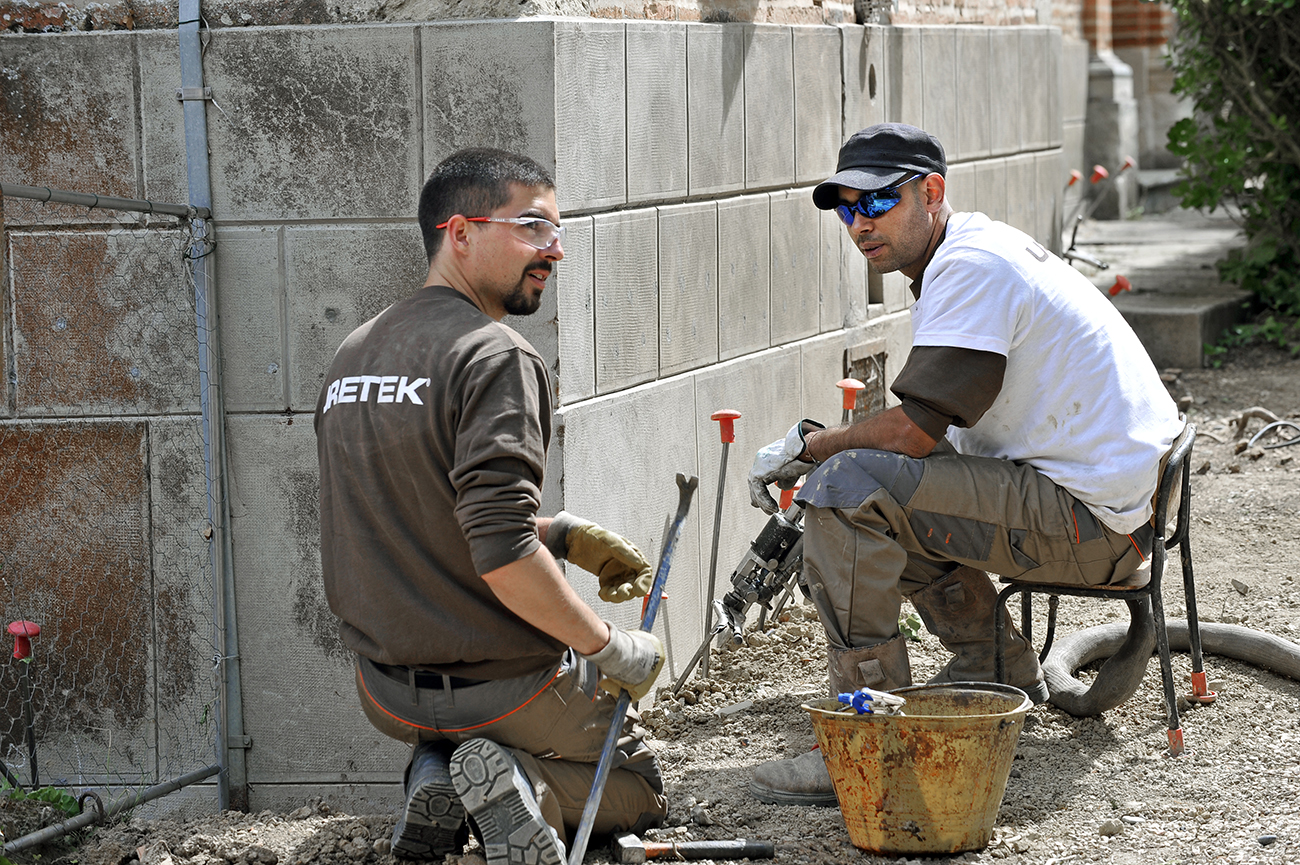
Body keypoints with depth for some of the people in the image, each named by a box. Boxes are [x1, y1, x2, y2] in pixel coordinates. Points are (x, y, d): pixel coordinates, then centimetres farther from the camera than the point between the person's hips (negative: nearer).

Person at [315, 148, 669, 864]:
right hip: (502, 687, -6)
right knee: (638, 789, 20)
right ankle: (529, 788, -9)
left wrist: (564, 534, 15)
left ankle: (438, 776, 6)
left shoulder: (353, 354, 6)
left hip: (388, 693, 6)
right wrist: (609, 650, -17)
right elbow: (502, 556, -29)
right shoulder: (495, 356, -20)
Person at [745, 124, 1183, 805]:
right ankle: (997, 668, 26)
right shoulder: (975, 251, 16)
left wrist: (807, 446, -6)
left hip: (1089, 519, -11)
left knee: (845, 486, -19)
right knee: (890, 479, 23)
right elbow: (928, 430, 21)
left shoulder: (972, 264, -15)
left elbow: (914, 429, -21)